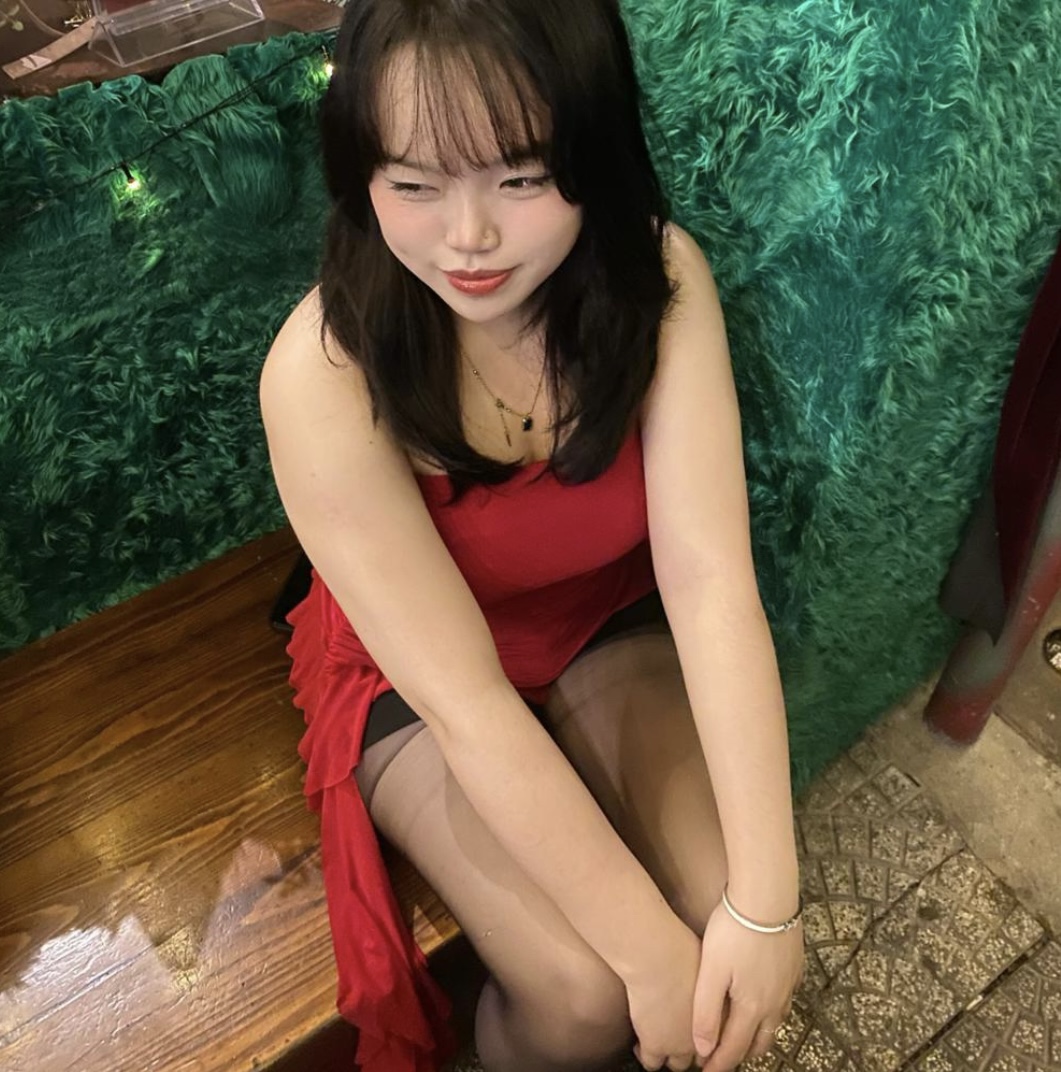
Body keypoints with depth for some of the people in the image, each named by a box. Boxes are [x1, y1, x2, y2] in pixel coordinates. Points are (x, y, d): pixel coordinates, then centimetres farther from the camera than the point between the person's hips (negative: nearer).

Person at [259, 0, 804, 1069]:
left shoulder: (658, 277, -22)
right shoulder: (323, 376, -31)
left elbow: (710, 577, -26)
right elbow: (467, 702, -29)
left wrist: (766, 906, -30)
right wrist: (648, 949, -27)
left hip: (613, 626, 3)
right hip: (412, 675, -2)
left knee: (745, 943, -12)